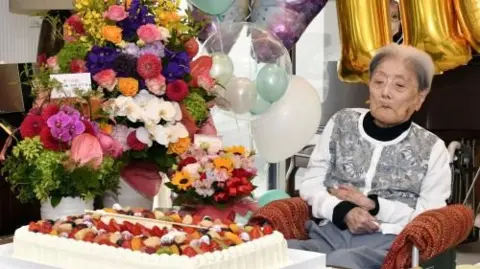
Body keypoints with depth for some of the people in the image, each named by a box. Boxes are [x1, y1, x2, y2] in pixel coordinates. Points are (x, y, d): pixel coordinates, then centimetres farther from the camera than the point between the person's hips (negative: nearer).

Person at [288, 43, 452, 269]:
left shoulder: (432, 148, 10)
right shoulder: (341, 124, 16)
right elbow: (310, 184, 13)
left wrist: (374, 205, -6)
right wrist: (343, 211, -8)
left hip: (389, 242, -2)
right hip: (331, 231, 3)